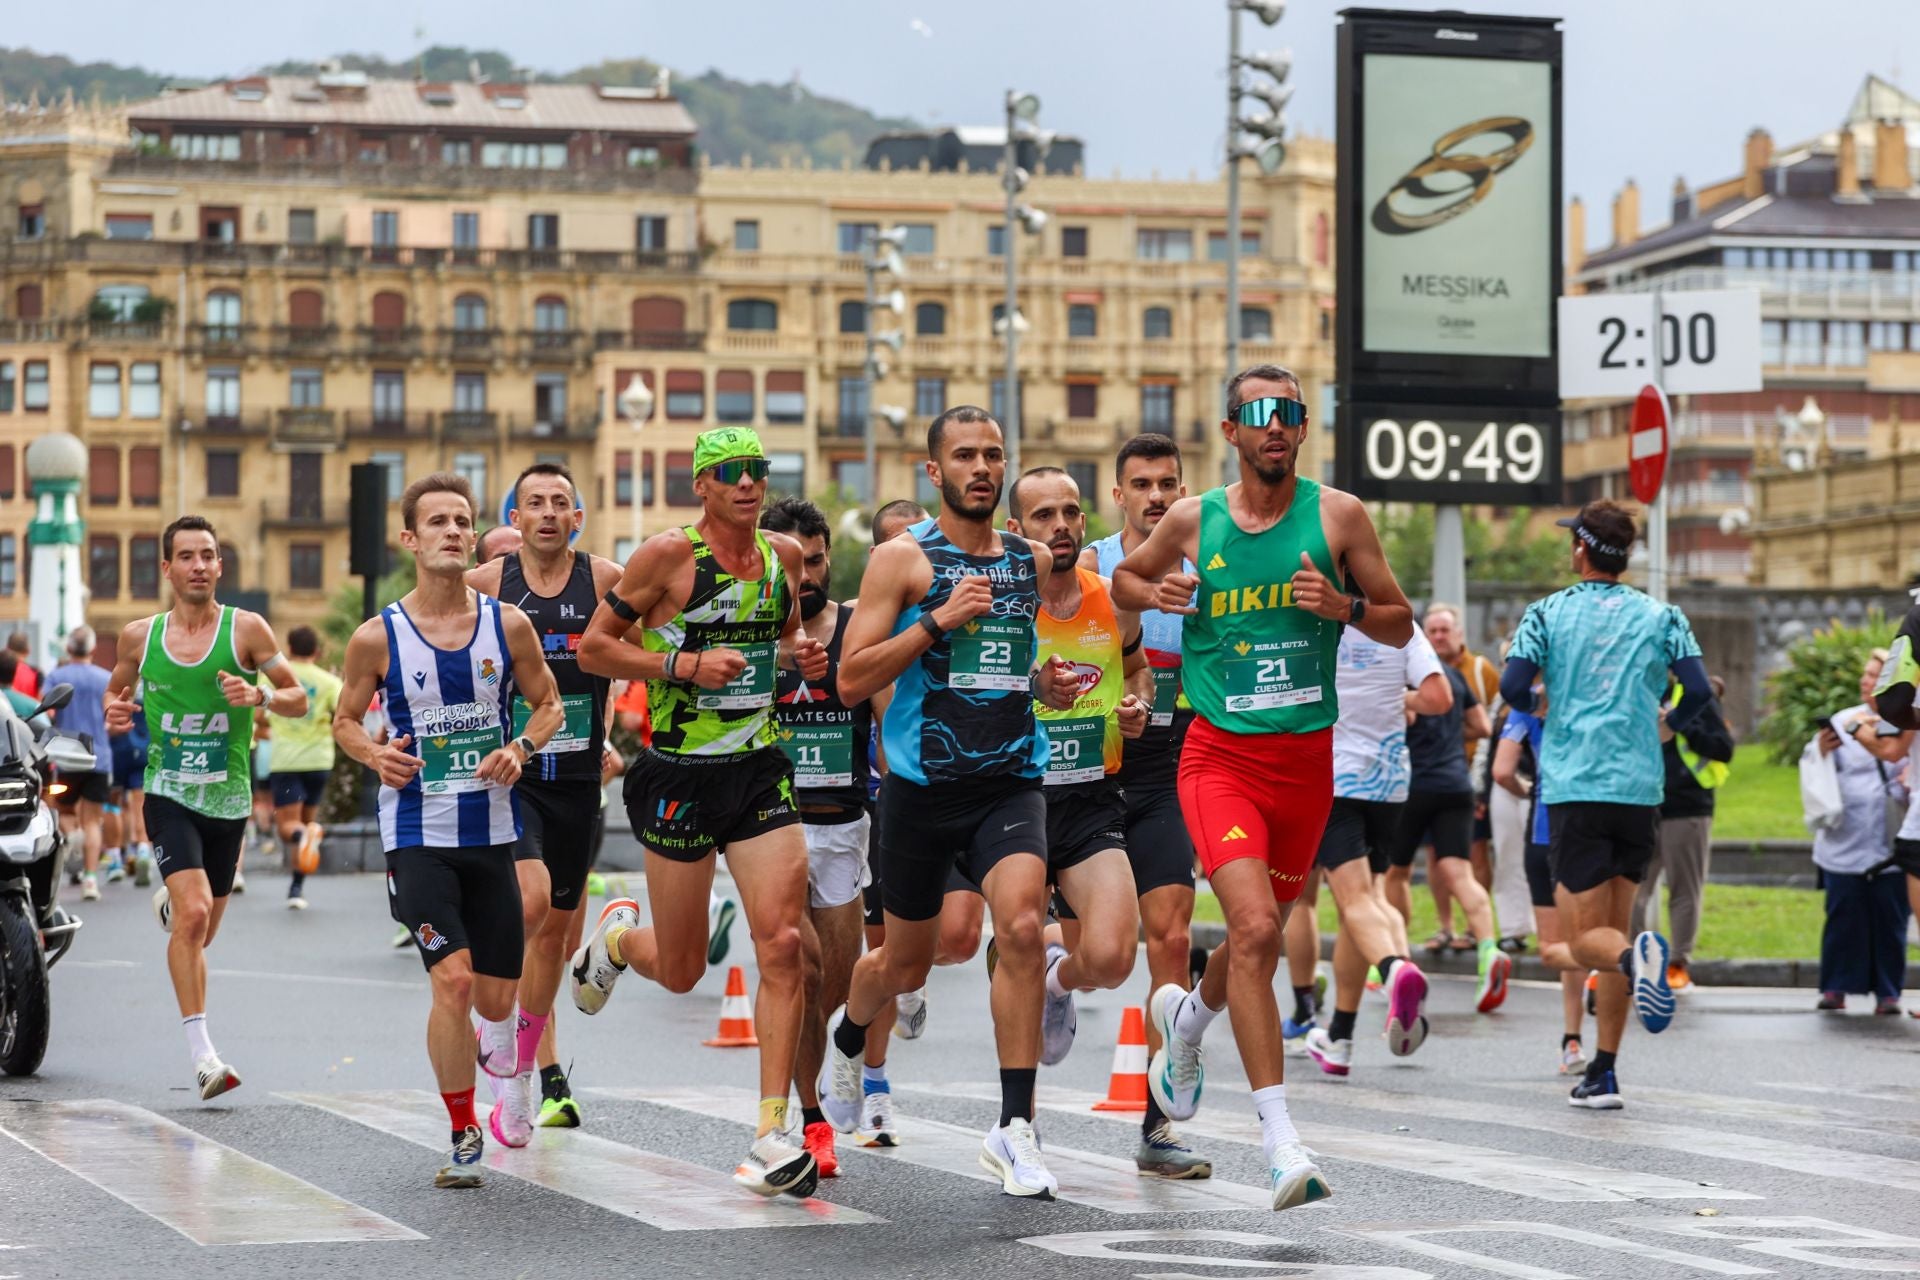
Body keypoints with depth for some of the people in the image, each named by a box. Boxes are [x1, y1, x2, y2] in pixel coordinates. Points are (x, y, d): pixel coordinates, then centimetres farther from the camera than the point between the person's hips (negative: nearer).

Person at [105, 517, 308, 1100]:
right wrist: (114, 713, -3)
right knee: (194, 914, -22)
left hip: (228, 800, 2)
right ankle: (202, 1054, -21)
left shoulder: (246, 629, -2)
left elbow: (298, 698, 2)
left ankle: (170, 904, 48)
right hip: (169, 795, -2)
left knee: (200, 934, 12)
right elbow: (116, 689, 20)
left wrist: (260, 696, -19)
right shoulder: (139, 637, 3)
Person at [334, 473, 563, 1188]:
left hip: (491, 833, 3)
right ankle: (464, 1137, 0)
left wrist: (520, 748, -9)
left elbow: (548, 705, 12)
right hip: (417, 836, -2)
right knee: (453, 982, -16)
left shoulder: (507, 625, 0)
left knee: (495, 1001, 7)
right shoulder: (377, 638, -4)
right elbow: (345, 719, 9)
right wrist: (375, 755, -12)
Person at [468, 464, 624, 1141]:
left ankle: (525, 1067, 27)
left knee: (556, 926, 11)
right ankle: (496, 1019, -3)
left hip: (577, 780, 2)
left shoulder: (605, 581, -3)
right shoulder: (484, 584, -4)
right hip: (508, 773, -2)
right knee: (530, 896, -25)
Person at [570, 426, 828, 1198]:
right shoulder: (667, 556, -10)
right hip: (680, 776, -4)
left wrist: (799, 654, 2)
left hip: (760, 769, 4)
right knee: (680, 970, 6)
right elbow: (592, 647, -6)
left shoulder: (783, 555, 6)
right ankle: (617, 935, 44)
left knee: (782, 943, -10)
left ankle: (771, 1135, -7)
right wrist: (683, 663, -18)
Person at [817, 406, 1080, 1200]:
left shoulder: (1035, 562, 10)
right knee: (905, 964, 12)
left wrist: (1048, 684, 5)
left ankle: (1014, 1130, -18)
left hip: (1010, 783, 2)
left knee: (1022, 927, -22)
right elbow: (851, 680, -10)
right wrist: (937, 622, -19)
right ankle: (849, 1036, 49)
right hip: (922, 786, -2)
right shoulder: (903, 559, -4)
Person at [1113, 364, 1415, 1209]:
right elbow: (1125, 579, 20)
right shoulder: (1191, 521, 2)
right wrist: (1153, 594, -3)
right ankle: (1280, 1140, -21)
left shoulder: (1337, 516, 1)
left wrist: (1347, 607, -15)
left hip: (1307, 759, 3)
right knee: (1254, 927, -21)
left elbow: (1400, 627, 6)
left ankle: (1185, 1018, 52)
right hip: (1220, 754, -2)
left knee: (1261, 938, 17)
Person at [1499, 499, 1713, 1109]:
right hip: (1639, 791, 3)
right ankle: (1602, 1074, 9)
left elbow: (1512, 686, -8)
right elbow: (1699, 691, -3)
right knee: (1612, 928, 13)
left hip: (1573, 789, -2)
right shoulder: (1661, 617, 7)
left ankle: (1636, 956, -37)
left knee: (1589, 938, -1)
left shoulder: (1547, 613, 2)